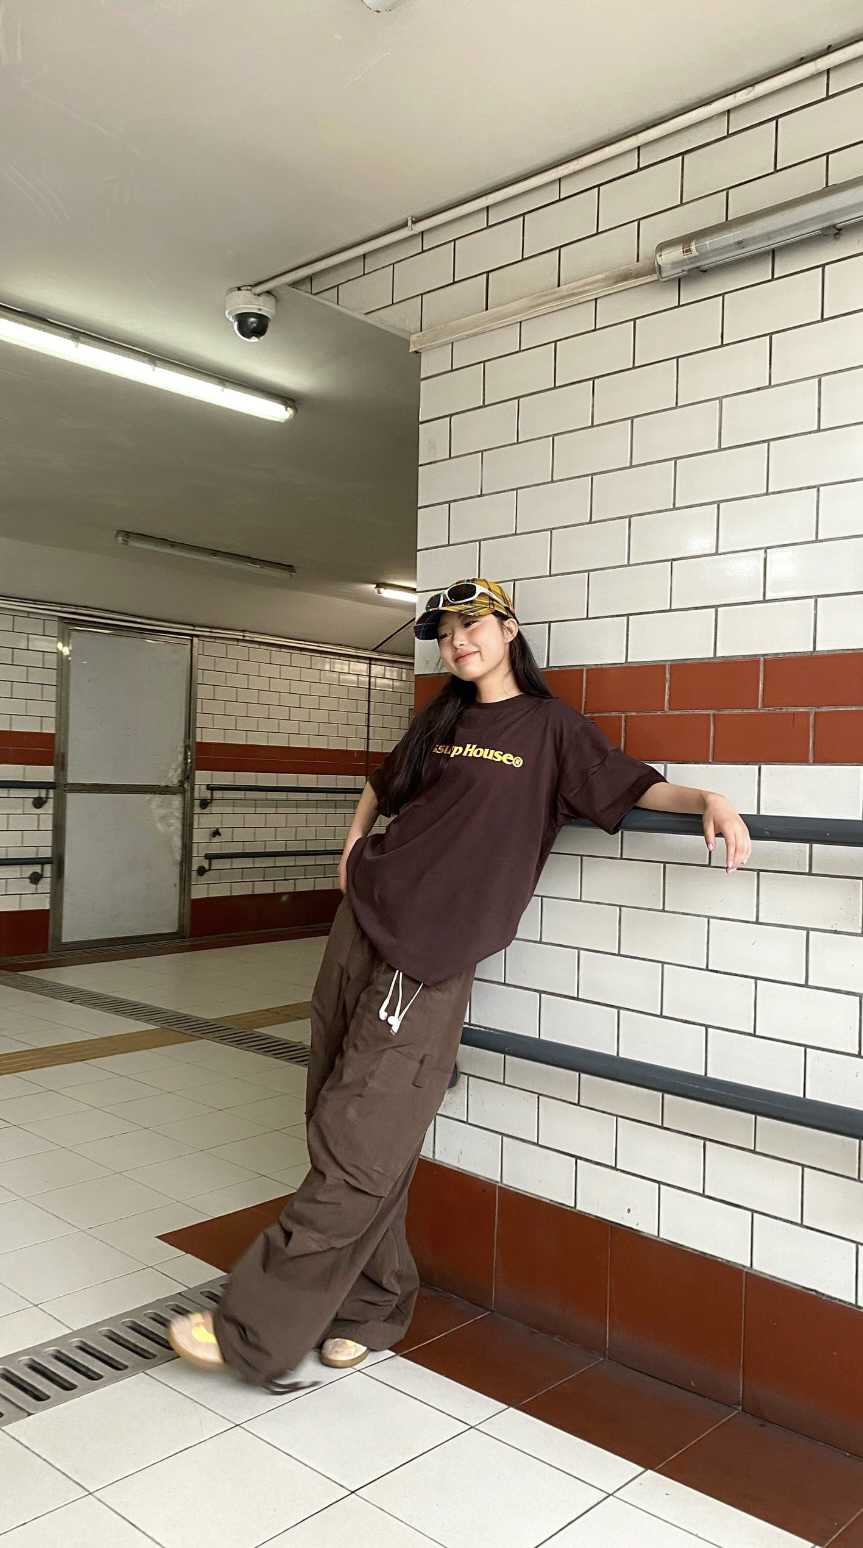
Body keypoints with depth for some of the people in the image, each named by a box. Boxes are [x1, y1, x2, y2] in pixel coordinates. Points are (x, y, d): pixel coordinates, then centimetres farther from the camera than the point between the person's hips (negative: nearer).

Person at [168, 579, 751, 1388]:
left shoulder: (550, 727, 3)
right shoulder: (438, 720, 17)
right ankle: (371, 1308, 24)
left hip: (429, 956, -6)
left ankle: (255, 1332, 4)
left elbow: (635, 784, -2)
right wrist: (356, 843, 16)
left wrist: (707, 797, -20)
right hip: (360, 921, 6)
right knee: (336, 1126, 8)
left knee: (357, 1149, -6)